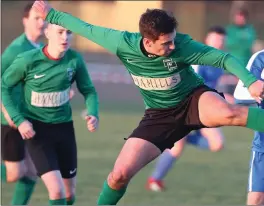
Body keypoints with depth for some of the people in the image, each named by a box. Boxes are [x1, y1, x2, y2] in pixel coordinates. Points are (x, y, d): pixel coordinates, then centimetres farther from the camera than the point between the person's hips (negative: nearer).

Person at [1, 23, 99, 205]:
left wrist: (93, 114, -14)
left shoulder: (75, 60, -9)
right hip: (36, 129, -4)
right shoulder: (28, 60, -17)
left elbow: (88, 90, 5)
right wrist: (19, 120, -13)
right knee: (57, 191, -18)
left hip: (64, 128, 4)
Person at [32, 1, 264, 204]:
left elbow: (223, 58, -25)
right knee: (120, 174, -6)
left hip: (193, 100, -3)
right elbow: (87, 29, -4)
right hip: (160, 115, 3)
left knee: (227, 113, -40)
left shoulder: (182, 46, -26)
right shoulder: (123, 44, -19)